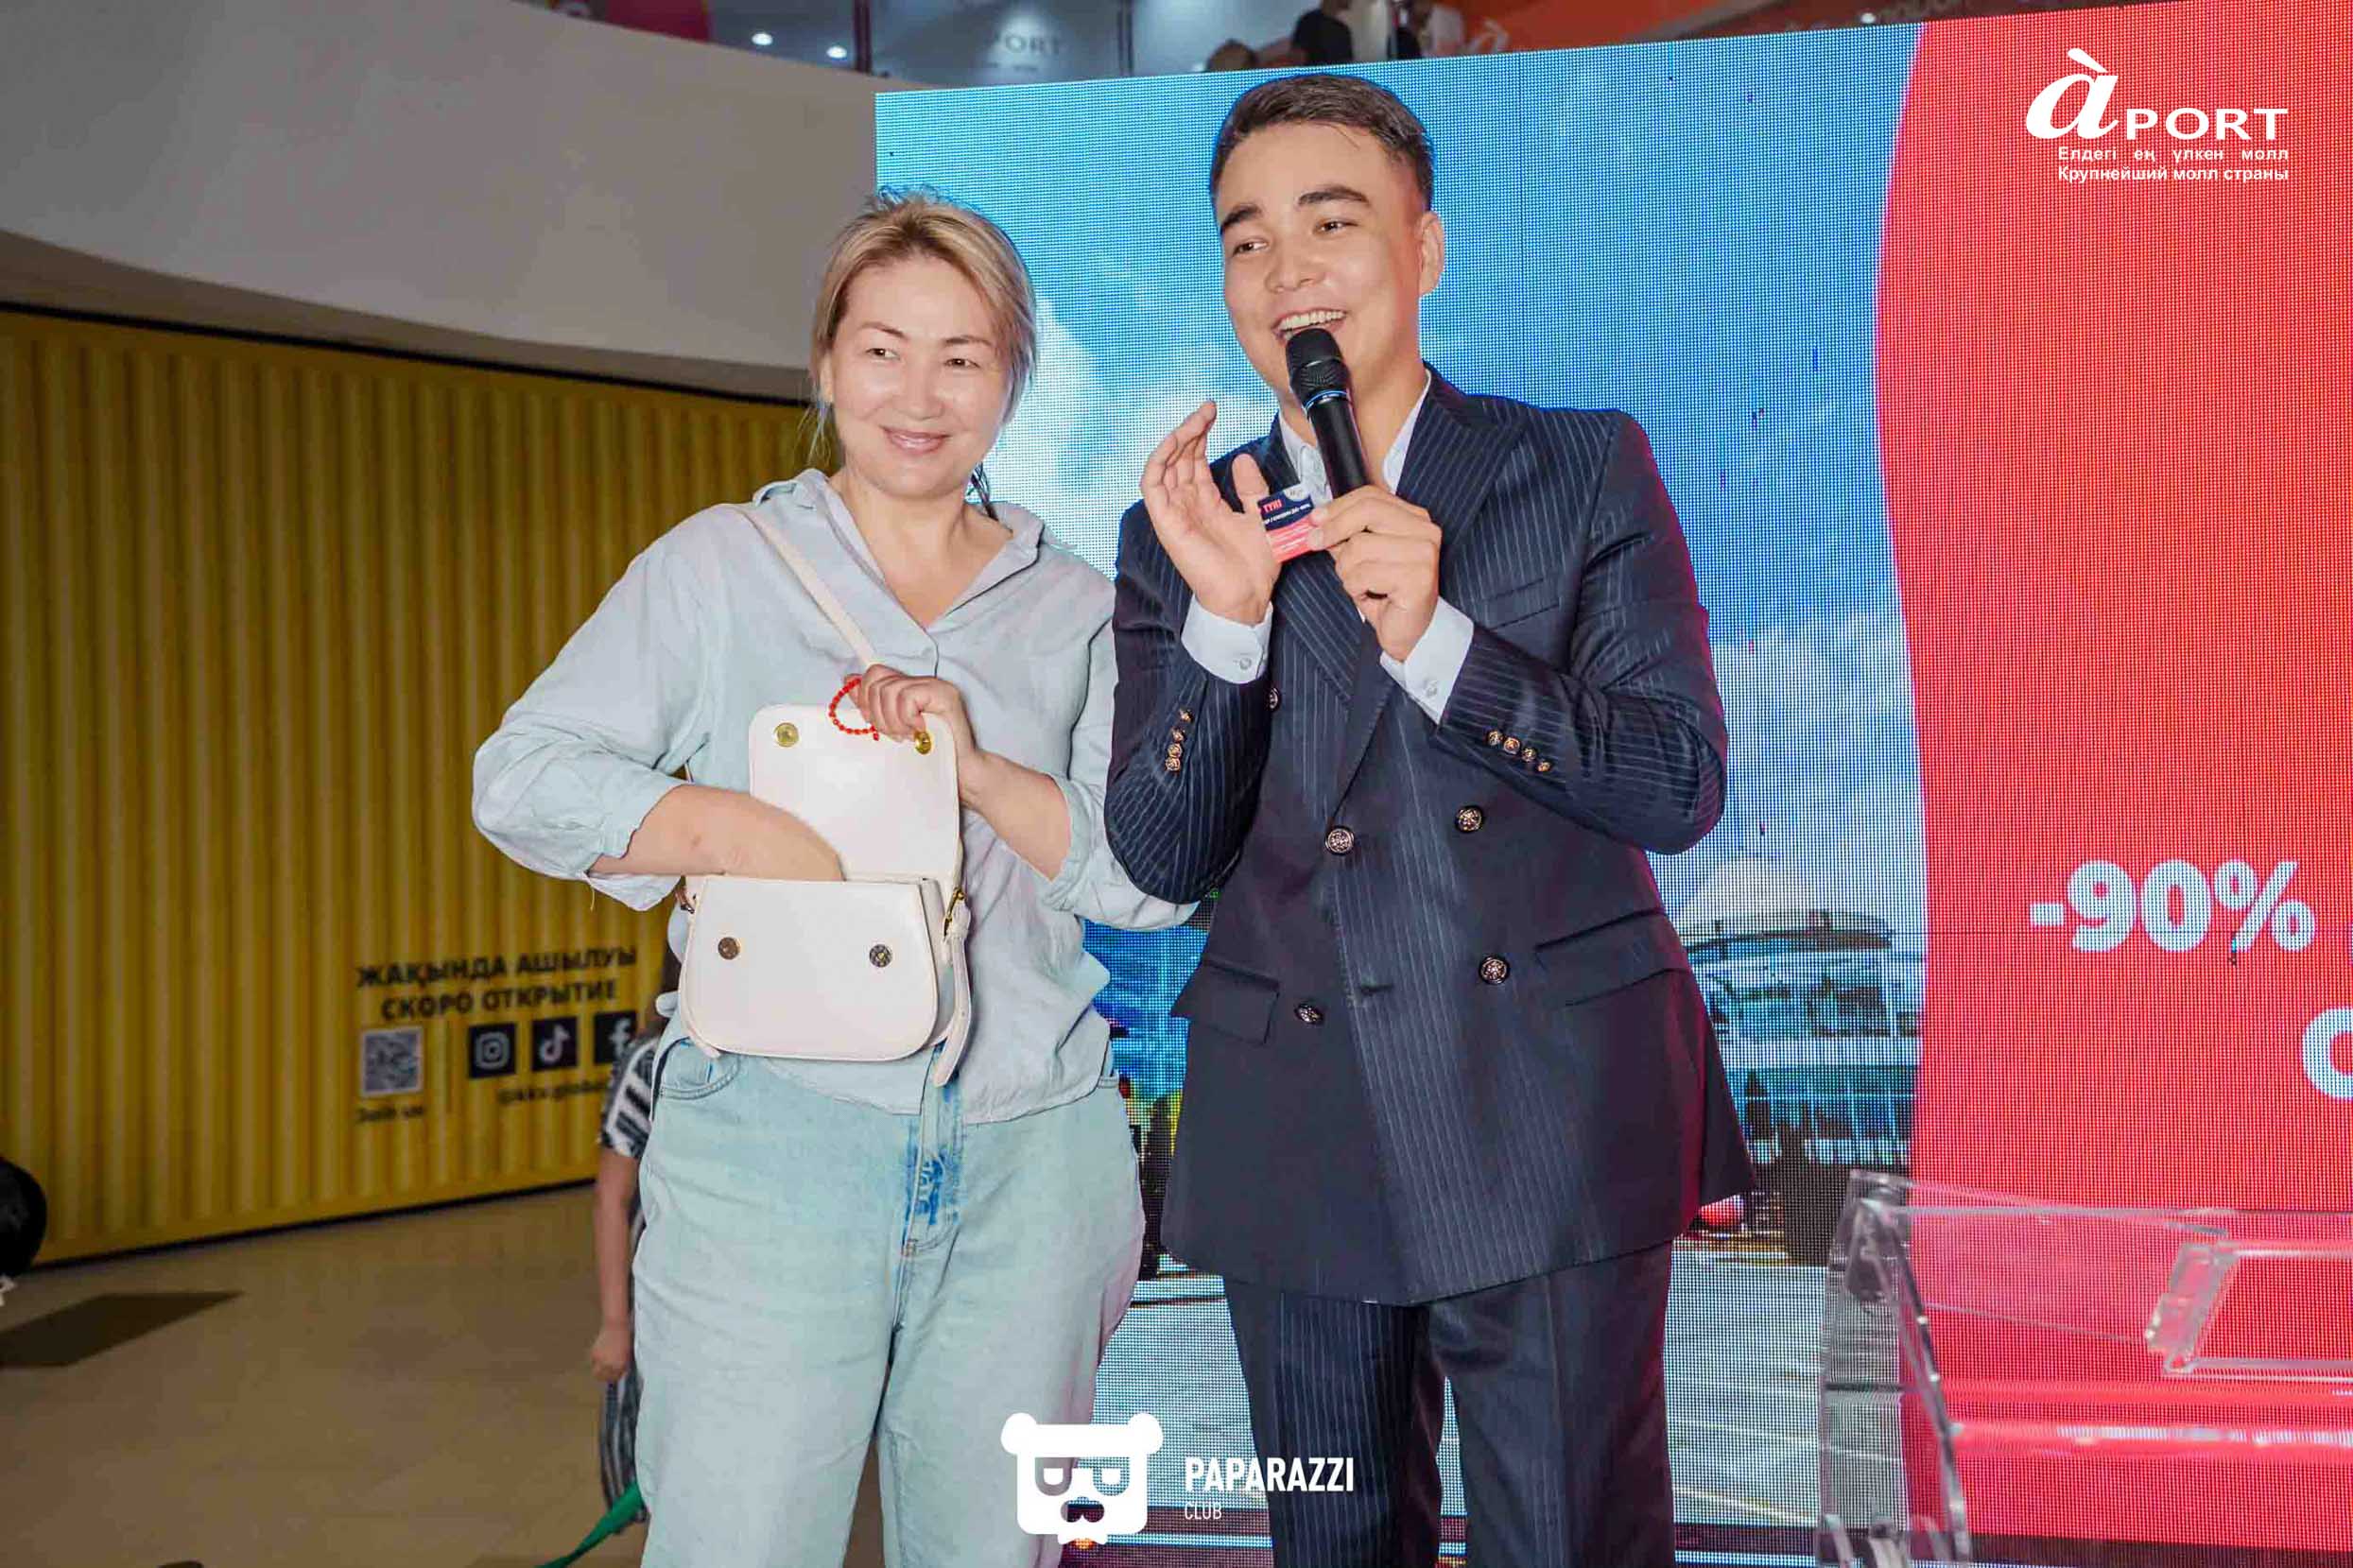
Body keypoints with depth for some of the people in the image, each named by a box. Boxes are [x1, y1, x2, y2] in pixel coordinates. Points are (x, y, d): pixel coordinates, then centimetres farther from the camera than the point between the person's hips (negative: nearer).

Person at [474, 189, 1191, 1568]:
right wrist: (744, 830, -17)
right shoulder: (722, 564, 6)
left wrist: (979, 769, -13)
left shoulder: (1074, 606, 11)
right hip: (774, 1140, -2)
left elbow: (1154, 876, 3)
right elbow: (523, 776, -2)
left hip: (1029, 1158, 3)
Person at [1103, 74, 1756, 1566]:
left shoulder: (1585, 470, 1)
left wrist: (1435, 635, -19)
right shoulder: (1181, 531, 6)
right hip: (1296, 1145, 3)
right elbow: (1165, 859, 0)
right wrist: (1222, 618, -16)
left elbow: (1681, 786, -6)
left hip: (1549, 1122, -2)